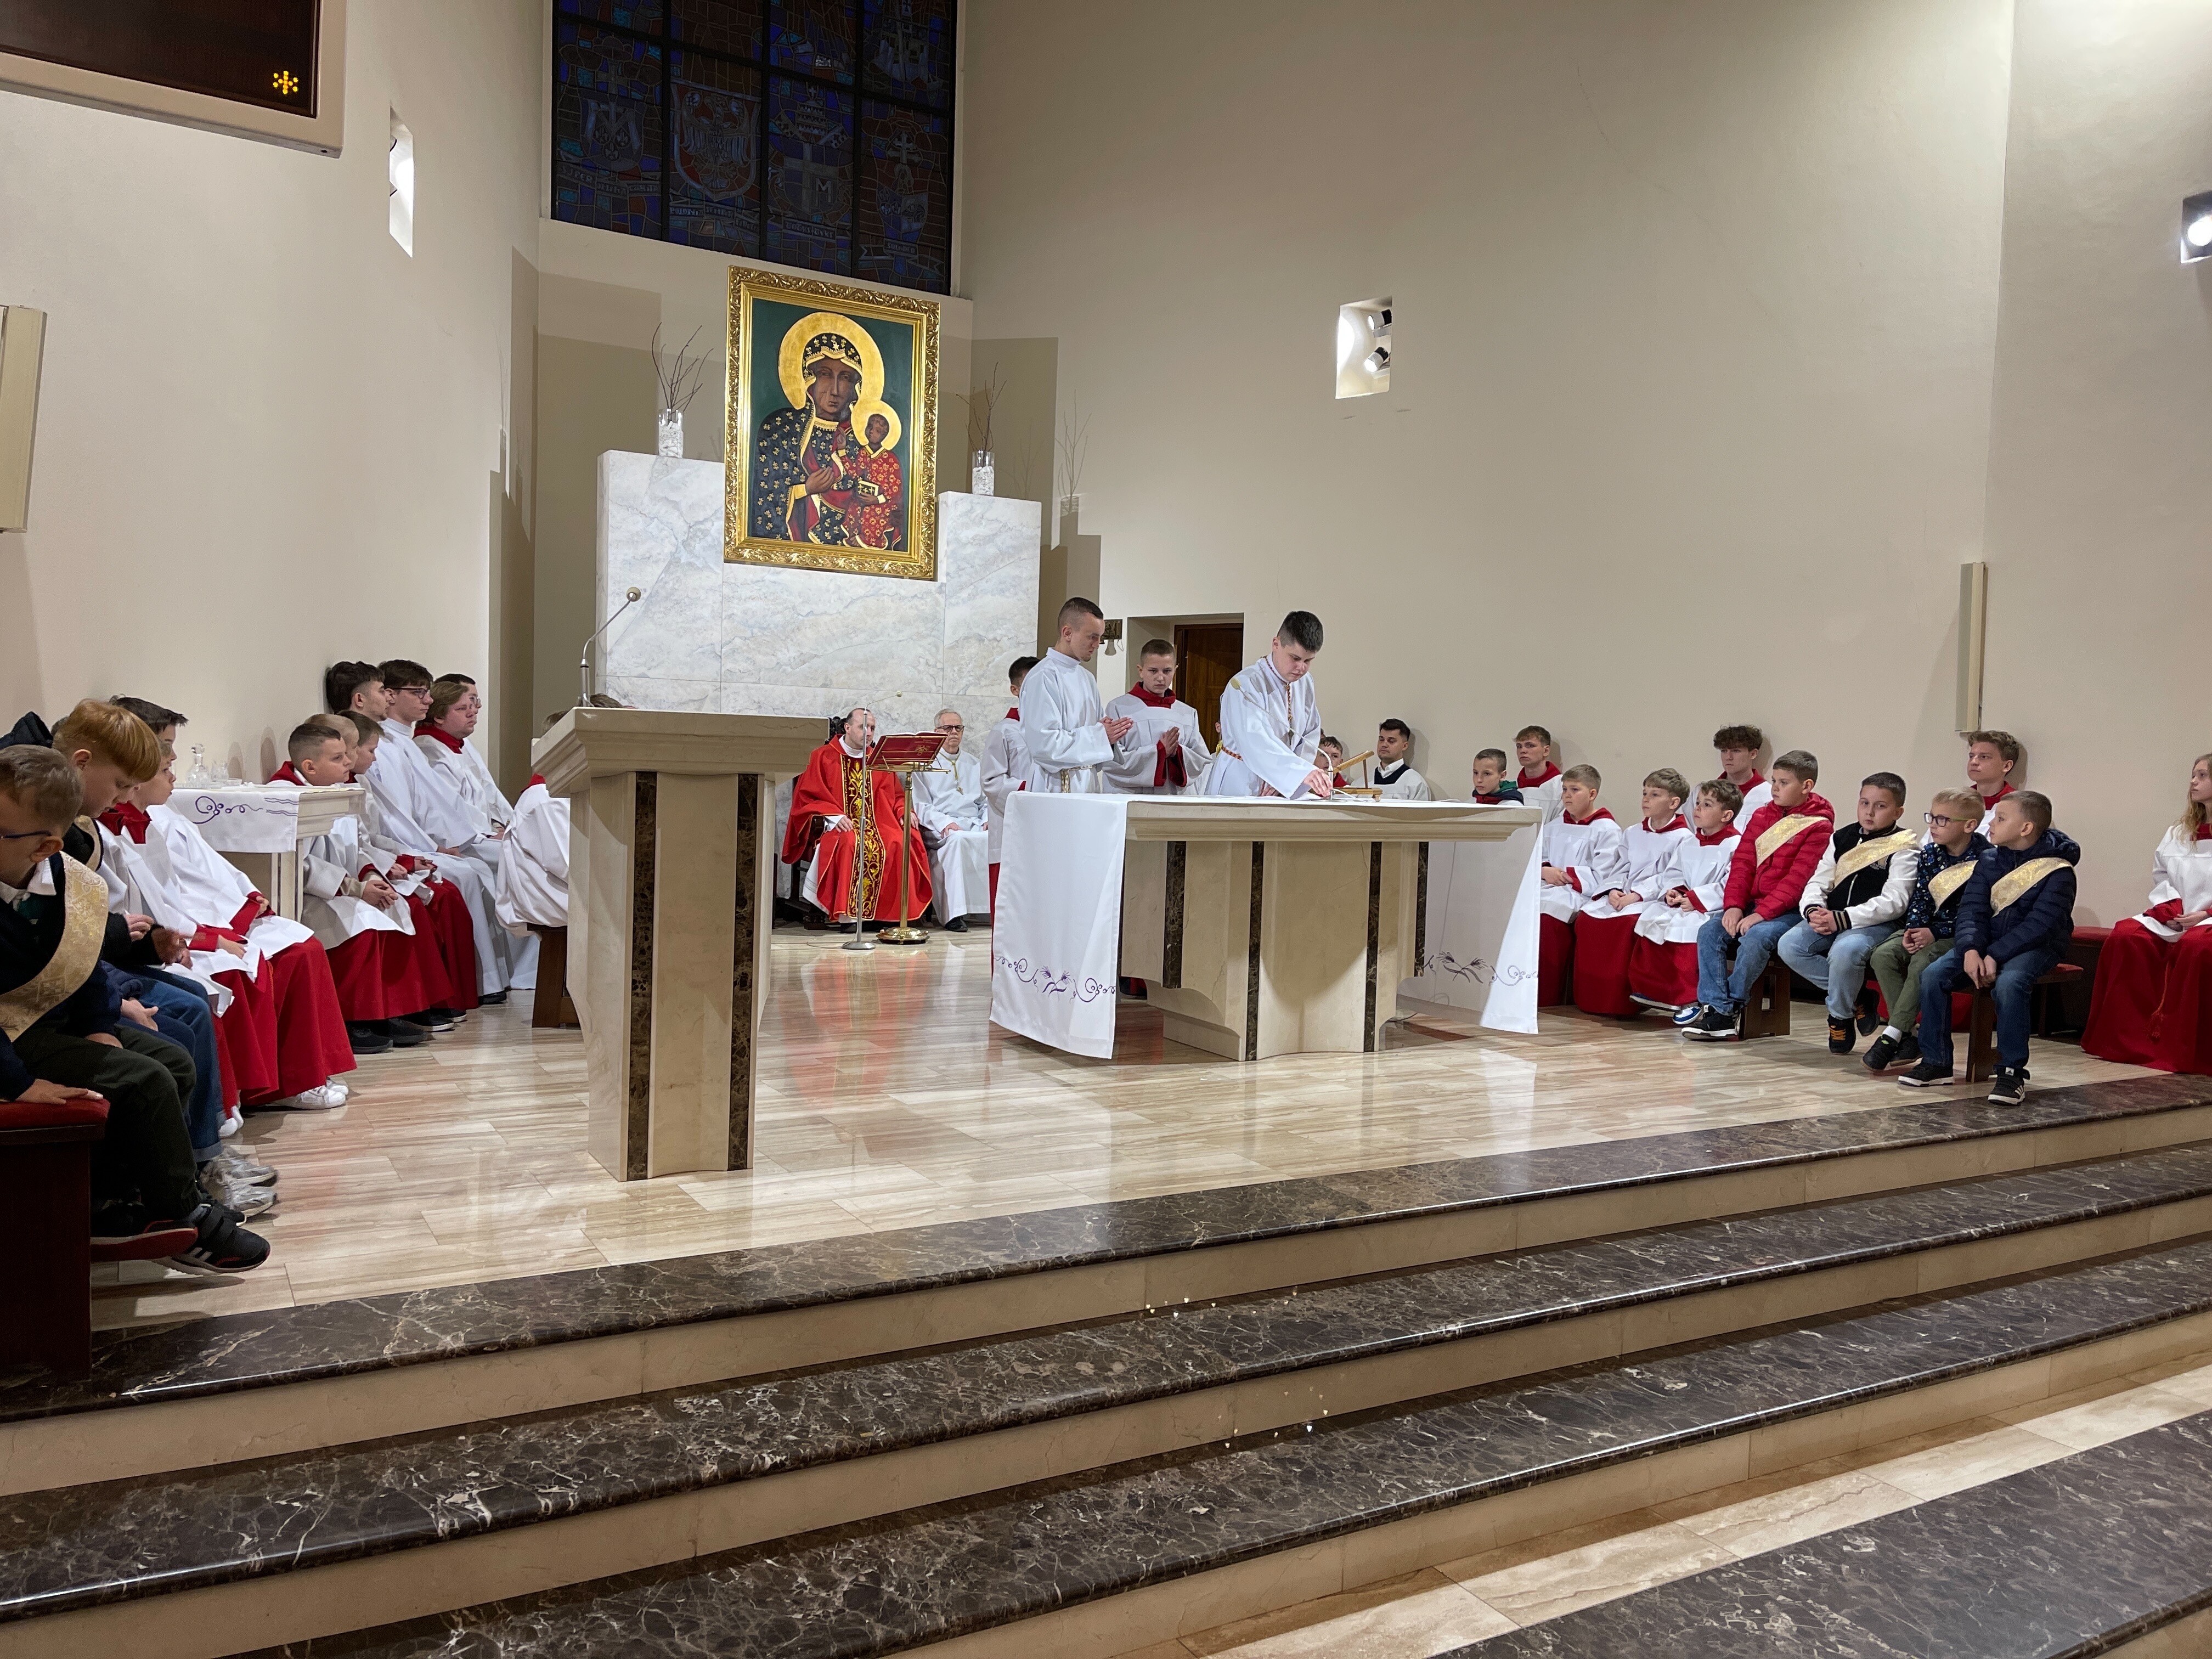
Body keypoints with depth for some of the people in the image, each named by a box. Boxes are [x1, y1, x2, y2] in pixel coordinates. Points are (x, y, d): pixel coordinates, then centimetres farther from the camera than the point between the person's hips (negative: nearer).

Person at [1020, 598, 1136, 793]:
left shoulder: (1087, 678, 16)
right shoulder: (1043, 677, -11)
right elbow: (1044, 744, -19)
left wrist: (1111, 732, -1)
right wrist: (1099, 736, -17)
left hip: (1089, 785, 7)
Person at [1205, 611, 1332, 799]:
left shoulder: (1305, 683, 7)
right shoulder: (1246, 685, -16)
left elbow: (1311, 735, 10)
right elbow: (1256, 743, -29)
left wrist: (1287, 777, -8)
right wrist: (1303, 772, -42)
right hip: (1238, 786, -5)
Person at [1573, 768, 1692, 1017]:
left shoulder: (1683, 838, -1)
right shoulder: (1632, 833, 21)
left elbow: (1671, 878, -11)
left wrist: (1637, 895, -19)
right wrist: (1614, 890, -5)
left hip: (1655, 900, -7)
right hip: (1623, 897, 7)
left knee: (1626, 921, -35)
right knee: (1587, 915, -19)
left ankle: (1623, 1002, -24)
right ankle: (1590, 998, -13)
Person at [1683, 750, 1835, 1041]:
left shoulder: (1819, 826, -7)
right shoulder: (1761, 817, 13)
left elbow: (1797, 880, -15)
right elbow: (1742, 864, 7)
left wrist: (1762, 913, -22)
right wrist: (1733, 905, -7)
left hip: (1789, 911, -6)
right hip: (1751, 905, 7)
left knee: (1756, 937, -33)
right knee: (1709, 931, -16)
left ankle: (1733, 1007, -17)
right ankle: (1714, 1009, -21)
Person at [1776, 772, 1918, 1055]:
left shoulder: (1903, 848, -2)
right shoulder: (1841, 838, 16)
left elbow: (1893, 902, -13)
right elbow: (1818, 883, 13)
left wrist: (1842, 918, -22)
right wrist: (1813, 910, -11)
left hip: (1877, 925, -6)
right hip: (1830, 920, 6)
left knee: (1844, 951, -37)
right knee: (1789, 946, -19)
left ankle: (1841, 1016, -9)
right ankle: (1854, 996, -3)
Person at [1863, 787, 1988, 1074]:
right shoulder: (1929, 854, 7)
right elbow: (1919, 898, 7)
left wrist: (1935, 933, -21)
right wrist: (1913, 929, -11)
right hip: (1929, 930, 7)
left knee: (1922, 962, -32)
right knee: (1883, 955, -18)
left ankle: (1892, 1035, -25)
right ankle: (1910, 1033, -17)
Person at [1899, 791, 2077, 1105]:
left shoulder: (2057, 870, -11)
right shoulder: (1988, 861, 6)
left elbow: (2040, 924, -19)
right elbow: (1972, 908, -2)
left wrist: (1995, 956, -27)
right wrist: (1970, 949, -20)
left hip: (2034, 946, -5)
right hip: (1987, 942, 5)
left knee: (2009, 983, -36)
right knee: (1933, 976, -17)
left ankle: (2012, 1071, -22)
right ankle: (1936, 1062, -6)